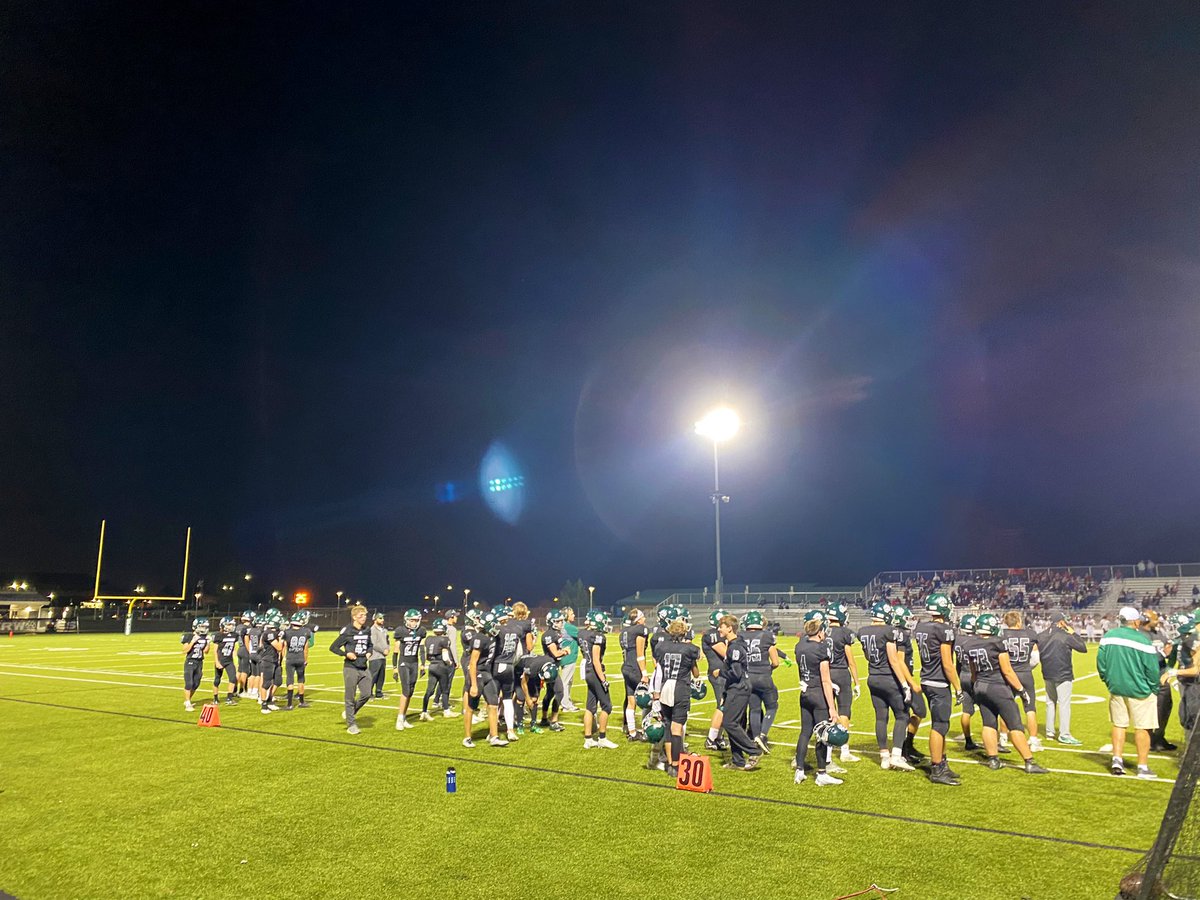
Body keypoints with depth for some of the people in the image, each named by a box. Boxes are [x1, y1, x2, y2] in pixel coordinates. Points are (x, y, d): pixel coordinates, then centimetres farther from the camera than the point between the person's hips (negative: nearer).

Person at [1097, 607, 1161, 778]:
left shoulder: (1108, 636, -2)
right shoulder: (1142, 640, -17)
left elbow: (1100, 661, 4)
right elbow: (1152, 668, -13)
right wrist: (1153, 687, 4)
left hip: (1116, 688, 4)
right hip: (1139, 690, -4)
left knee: (1118, 724, 15)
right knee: (1142, 728, 6)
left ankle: (1117, 760, 13)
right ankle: (1143, 767, 12)